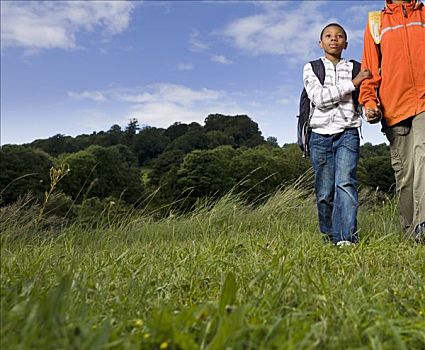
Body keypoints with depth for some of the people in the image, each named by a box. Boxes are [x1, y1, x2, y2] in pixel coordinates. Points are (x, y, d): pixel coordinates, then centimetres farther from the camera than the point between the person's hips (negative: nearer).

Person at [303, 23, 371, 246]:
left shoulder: (355, 69, 15)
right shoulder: (311, 68, 10)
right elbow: (319, 98, -6)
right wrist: (352, 83, -8)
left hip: (347, 133, 0)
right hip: (320, 135, 0)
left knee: (345, 182, -17)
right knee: (324, 192, 1)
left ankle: (347, 237, -22)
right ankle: (330, 236, 16)